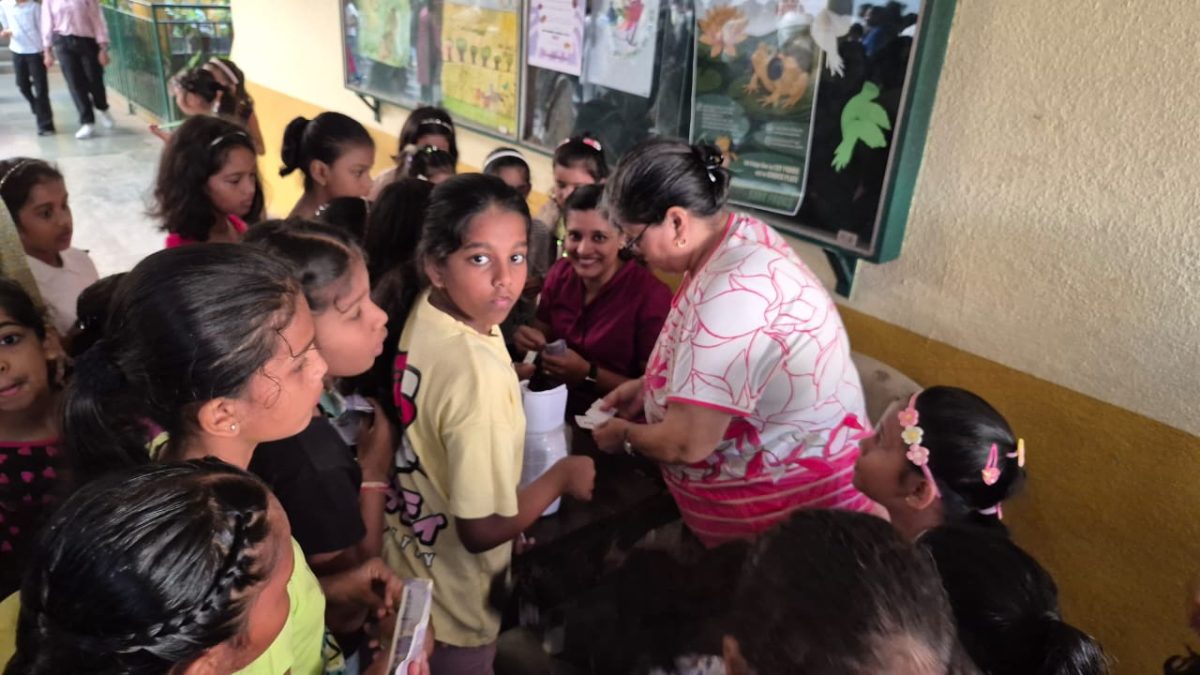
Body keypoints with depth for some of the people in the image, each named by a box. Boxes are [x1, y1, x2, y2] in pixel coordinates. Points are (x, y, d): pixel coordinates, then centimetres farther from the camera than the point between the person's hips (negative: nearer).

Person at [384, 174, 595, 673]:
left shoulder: (423, 313, -11)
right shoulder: (479, 375, -36)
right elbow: (483, 529, -29)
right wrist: (562, 476, -16)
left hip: (407, 560, 7)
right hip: (451, 601, -7)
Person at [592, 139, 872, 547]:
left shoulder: (730, 294, -32)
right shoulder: (743, 235, -3)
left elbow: (686, 444, -27)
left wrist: (625, 435, -7)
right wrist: (648, 385, 6)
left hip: (789, 506, -9)